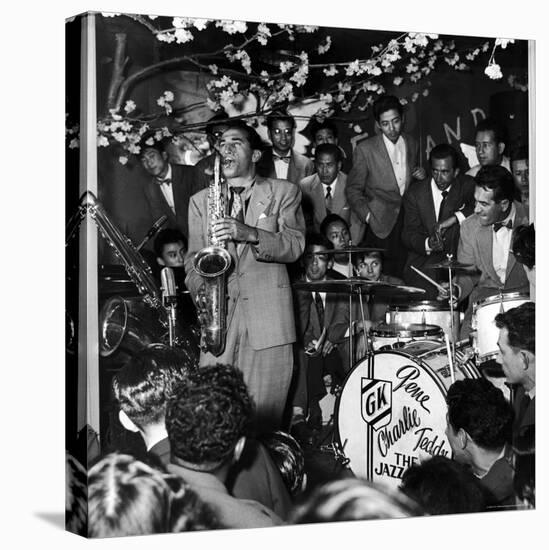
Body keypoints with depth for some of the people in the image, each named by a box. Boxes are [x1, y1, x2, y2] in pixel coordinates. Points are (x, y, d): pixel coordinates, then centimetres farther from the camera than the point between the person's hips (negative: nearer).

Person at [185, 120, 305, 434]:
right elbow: (194, 257, 14)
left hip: (267, 313, -2)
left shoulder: (284, 192, 10)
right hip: (218, 316, 2)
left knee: (263, 416, -5)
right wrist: (200, 289, -8)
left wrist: (250, 234, -19)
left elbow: (294, 246, -3)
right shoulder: (201, 200, 19)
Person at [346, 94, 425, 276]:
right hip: (381, 224, -4)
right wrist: (368, 217, -9)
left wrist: (420, 176, 3)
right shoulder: (365, 149, -3)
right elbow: (353, 190, 1)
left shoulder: (412, 144, 11)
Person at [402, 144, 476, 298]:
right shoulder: (415, 193, 3)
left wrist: (454, 218, -23)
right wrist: (427, 243, -22)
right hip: (424, 260, 0)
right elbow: (408, 234, 0)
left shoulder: (467, 186, 4)